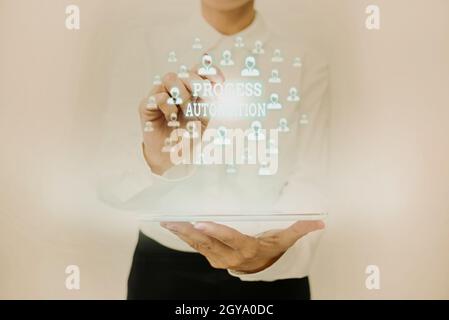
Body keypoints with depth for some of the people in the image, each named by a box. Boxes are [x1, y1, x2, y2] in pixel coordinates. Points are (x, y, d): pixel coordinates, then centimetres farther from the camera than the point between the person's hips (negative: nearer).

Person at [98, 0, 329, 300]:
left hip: (271, 274, 0)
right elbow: (111, 184, -11)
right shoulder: (141, 50, -7)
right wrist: (156, 161, -33)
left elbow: (308, 185, -13)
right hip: (164, 269, 1)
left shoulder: (306, 63, -7)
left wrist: (274, 252, -33)